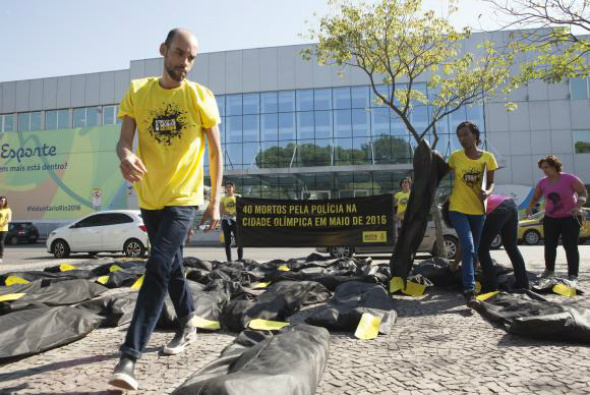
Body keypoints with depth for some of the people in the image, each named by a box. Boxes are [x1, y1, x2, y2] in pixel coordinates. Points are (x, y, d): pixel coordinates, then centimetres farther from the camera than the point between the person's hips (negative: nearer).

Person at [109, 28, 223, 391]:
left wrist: (215, 202, -4)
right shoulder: (137, 91, 3)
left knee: (158, 269, -15)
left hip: (183, 198, -4)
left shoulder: (201, 97, -4)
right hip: (150, 198, 4)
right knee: (172, 267, 17)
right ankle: (188, 325, 38)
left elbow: (216, 153, -2)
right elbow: (124, 140, -4)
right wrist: (125, 157, -29)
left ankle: (129, 358, -8)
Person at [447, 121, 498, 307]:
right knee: (468, 247, -18)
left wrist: (487, 192, -16)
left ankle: (468, 283, 35)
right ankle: (469, 291, -16)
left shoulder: (488, 157, -4)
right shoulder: (455, 157, -6)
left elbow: (491, 182, 3)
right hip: (458, 209, -2)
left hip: (478, 210, 3)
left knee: (474, 250, 14)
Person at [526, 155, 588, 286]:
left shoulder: (569, 178, -15)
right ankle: (549, 270, 27)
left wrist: (578, 206, -27)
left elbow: (583, 193, -10)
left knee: (570, 246, -7)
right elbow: (535, 198, 7)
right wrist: (530, 207, -12)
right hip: (550, 218, 4)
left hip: (570, 218, -4)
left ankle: (572, 276, -2)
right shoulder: (543, 182, -3)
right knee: (549, 245, 9)